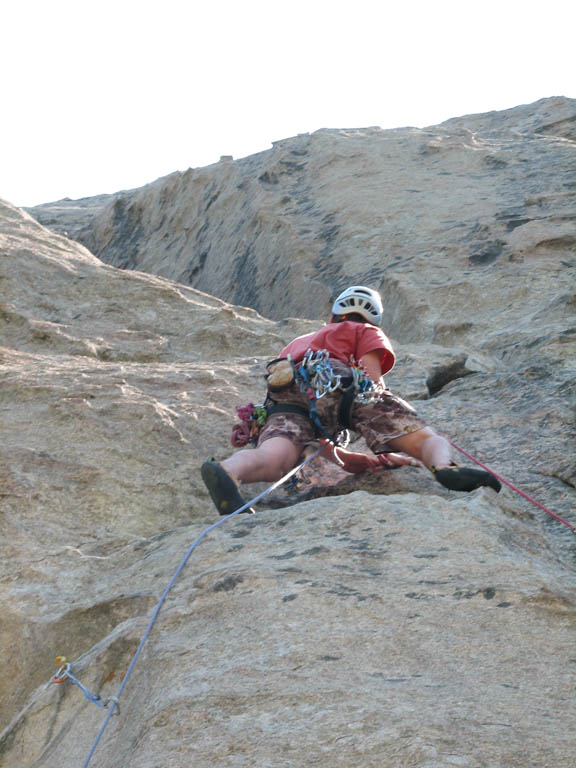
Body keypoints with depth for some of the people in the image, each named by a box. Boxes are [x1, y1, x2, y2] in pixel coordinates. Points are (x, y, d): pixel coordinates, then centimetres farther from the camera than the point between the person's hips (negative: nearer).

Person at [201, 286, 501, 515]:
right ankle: (444, 466, -39)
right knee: (428, 438, -4)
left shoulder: (299, 342, 49)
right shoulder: (368, 333, 33)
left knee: (273, 460, -27)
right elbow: (371, 374, 10)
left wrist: (361, 460, 48)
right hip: (335, 382, -3)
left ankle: (229, 472, -61)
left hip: (282, 396, 4)